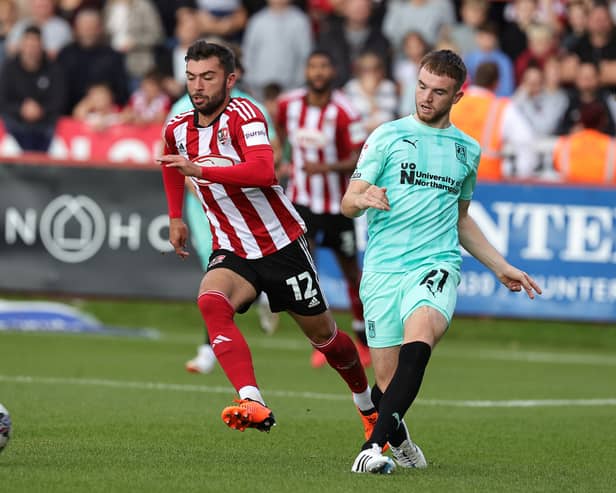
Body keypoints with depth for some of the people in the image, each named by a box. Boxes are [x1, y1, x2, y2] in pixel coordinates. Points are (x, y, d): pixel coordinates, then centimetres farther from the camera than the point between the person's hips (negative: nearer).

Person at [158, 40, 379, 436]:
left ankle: (368, 404, 41)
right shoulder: (178, 130, 1)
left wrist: (200, 170, -43)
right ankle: (253, 405, -43)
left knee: (322, 333, 12)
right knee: (211, 302, -30)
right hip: (232, 251, 4)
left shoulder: (243, 114, -19)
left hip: (282, 244, -4)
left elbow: (264, 171, -37)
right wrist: (175, 217, 21)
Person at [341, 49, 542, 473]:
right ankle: (397, 436, 30)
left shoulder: (467, 150, 17)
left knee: (420, 333, -33)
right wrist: (363, 199, -21)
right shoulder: (388, 136, 7)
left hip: (436, 265, 0)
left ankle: (375, 445, -38)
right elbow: (348, 203, 3)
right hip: (383, 268, 0)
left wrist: (501, 267, 27)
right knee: (389, 383, -5)